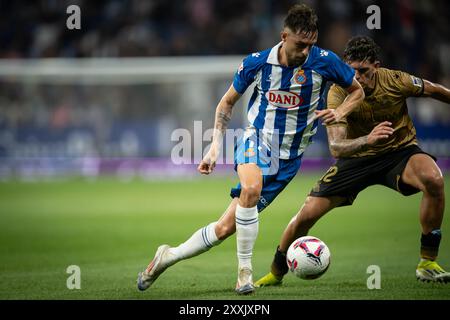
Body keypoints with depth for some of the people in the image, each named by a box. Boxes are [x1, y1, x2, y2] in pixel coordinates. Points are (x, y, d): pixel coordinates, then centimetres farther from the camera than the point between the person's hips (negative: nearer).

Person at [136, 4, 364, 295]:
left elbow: (358, 91, 7)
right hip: (256, 140, -1)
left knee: (226, 227, -3)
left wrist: (340, 113, -14)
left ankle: (169, 256, 17)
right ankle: (245, 271, -24)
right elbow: (227, 102, 9)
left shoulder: (324, 61, -10)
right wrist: (216, 147, 2)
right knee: (251, 187, -37)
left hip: (288, 159, 1)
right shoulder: (257, 63, -8)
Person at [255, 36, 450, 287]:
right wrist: (368, 139, -50)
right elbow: (336, 147, -32)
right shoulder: (338, 93, -22)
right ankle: (276, 273, 18)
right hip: (357, 157, 0)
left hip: (400, 151, 0)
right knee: (307, 214, -9)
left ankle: (428, 264, -18)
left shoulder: (396, 81, -21)